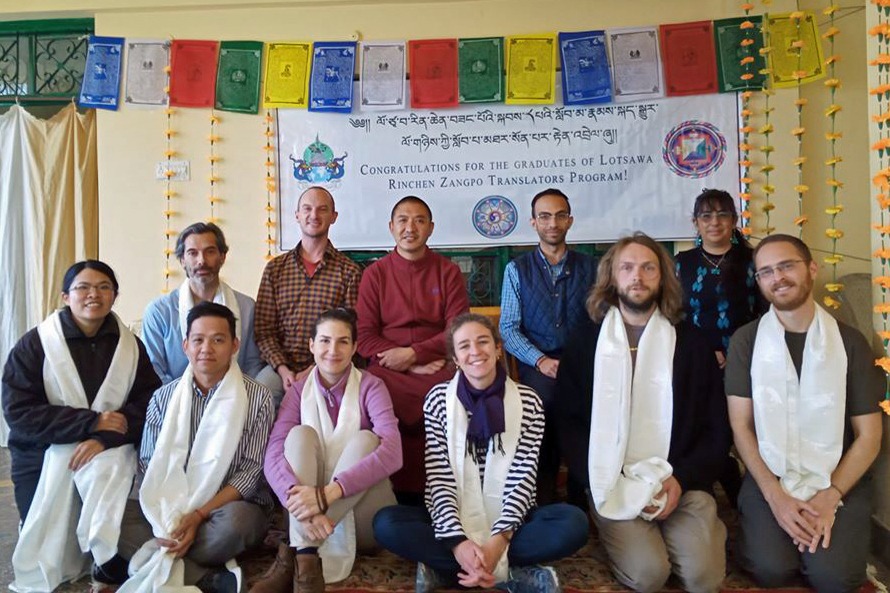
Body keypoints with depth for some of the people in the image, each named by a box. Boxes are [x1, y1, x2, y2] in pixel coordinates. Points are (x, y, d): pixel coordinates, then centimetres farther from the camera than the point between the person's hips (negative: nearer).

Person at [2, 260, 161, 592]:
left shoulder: (131, 346, 0)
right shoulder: (34, 345, -6)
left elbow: (149, 403, -8)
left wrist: (105, 437, -26)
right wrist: (92, 421, -24)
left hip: (107, 452, 0)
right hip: (43, 455, 0)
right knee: (48, 561, 0)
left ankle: (111, 566, -9)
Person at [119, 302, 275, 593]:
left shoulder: (257, 398, -7)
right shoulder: (163, 397, 4)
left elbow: (251, 471, -10)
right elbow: (148, 467, 0)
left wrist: (199, 515, -21)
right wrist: (162, 520, -18)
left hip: (229, 506, -3)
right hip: (168, 509, 4)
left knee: (234, 522, -37)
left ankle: (151, 565, -15)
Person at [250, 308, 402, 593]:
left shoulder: (371, 387, -6)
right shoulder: (298, 391, 0)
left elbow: (392, 453, -24)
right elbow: (273, 457, -15)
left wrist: (329, 493, -36)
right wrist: (303, 503, -35)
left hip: (363, 516, -1)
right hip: (310, 516, 2)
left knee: (365, 439, -26)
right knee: (301, 434, -21)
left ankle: (295, 555, -32)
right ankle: (307, 558, -35)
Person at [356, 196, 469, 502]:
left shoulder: (448, 271, 10)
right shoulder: (375, 273, 10)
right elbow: (365, 336, 2)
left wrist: (412, 354, -12)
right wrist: (416, 368, -9)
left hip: (437, 366, 0)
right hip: (388, 369, 0)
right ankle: (402, 494, -10)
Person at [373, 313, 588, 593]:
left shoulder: (528, 402, -4)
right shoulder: (438, 399, -4)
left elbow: (522, 479, -9)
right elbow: (439, 479, -9)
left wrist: (498, 541, -23)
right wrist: (458, 541, -24)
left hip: (507, 520, 1)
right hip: (454, 517, 0)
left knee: (574, 522, -26)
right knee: (386, 523, -26)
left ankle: (444, 569, -19)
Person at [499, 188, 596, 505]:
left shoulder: (589, 267, 14)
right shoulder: (517, 269, 10)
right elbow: (508, 328, 3)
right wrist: (541, 360, -11)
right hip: (537, 363, -1)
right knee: (544, 395, -30)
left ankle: (583, 498, -7)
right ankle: (544, 498, -12)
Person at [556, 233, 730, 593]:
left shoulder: (691, 342, 8)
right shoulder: (585, 342, 4)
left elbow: (717, 427, 8)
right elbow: (568, 423, 2)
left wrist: (682, 479, -8)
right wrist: (614, 484, -9)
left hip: (681, 482, 2)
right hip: (613, 485, -1)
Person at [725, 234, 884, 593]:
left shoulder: (850, 342, 0)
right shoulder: (746, 341, -2)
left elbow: (869, 436, 0)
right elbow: (741, 426, -4)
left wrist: (829, 497, -12)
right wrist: (775, 495, -15)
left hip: (838, 478, 1)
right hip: (769, 475, -1)